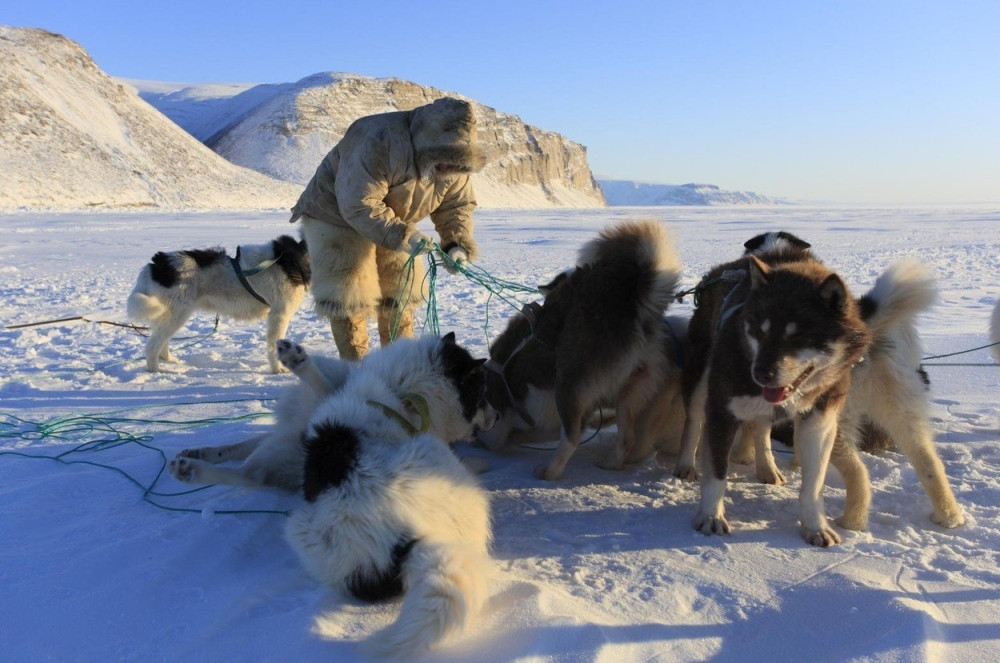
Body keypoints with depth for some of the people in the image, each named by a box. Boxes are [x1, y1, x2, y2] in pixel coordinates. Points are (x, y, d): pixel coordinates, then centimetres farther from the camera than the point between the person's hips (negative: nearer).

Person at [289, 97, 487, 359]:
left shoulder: (453, 164, -14)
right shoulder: (377, 143, -36)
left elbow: (458, 205, -4)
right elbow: (359, 206, -36)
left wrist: (457, 244, -22)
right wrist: (402, 237, -42)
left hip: (392, 221, 6)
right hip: (337, 216, -6)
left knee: (400, 294, 9)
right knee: (349, 298, -9)